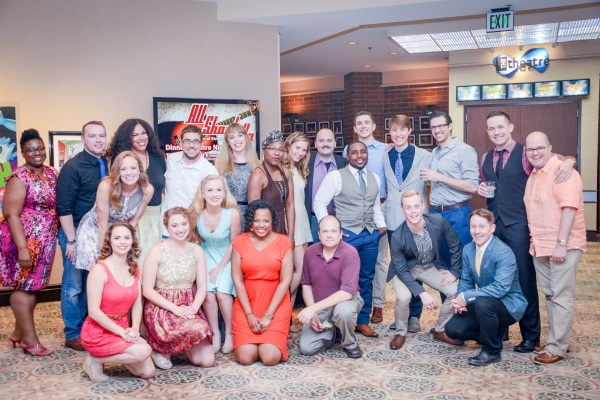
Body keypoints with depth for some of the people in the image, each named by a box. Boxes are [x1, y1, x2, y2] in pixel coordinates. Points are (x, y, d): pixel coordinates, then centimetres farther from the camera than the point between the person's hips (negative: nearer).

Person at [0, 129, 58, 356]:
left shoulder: (52, 173, 8)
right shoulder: (19, 178, -12)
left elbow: (59, 205, 15)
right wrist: (22, 247, -22)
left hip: (45, 241, 7)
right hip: (24, 240, -7)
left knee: (33, 286, 14)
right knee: (23, 286, 3)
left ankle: (19, 332, 28)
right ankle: (29, 338, 11)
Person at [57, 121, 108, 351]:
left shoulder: (107, 165, 5)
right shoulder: (73, 167, -12)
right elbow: (64, 207, -14)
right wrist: (71, 240, -16)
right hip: (76, 232, -5)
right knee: (74, 285, 4)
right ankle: (73, 335, 16)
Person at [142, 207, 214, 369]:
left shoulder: (196, 250, 3)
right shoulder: (157, 251, -9)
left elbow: (202, 286, 3)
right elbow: (147, 290, -11)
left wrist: (193, 308, -16)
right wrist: (175, 308, -19)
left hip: (189, 309, 4)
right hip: (161, 309, -4)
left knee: (207, 361, -9)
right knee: (196, 330, -33)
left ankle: (175, 344, 19)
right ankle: (160, 348, -3)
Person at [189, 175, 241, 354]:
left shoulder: (232, 214, -24)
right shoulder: (196, 214, -17)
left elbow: (234, 244, -12)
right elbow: (192, 238, 2)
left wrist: (220, 267, -10)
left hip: (227, 258, -2)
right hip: (206, 256, 2)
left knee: (222, 293, -20)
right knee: (207, 294, -18)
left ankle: (229, 335, 1)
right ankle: (215, 334, 1)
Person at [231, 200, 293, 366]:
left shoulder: (283, 242, -4)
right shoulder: (240, 242, -1)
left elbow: (285, 281, -6)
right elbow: (237, 280, -3)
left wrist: (268, 315, -10)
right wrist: (250, 315, -10)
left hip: (276, 306, -1)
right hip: (246, 305, 1)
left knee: (270, 358, -15)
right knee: (245, 358, -13)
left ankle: (275, 339, 19)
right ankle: (248, 339, 21)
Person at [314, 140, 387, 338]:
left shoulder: (375, 178, 11)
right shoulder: (335, 176, -4)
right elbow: (319, 203, -5)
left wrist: (382, 224, 6)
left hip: (370, 235, 5)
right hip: (346, 235, -5)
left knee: (366, 279, 11)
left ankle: (363, 321, 22)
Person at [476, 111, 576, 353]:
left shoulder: (525, 154, -2)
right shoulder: (485, 158, 14)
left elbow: (560, 159, -4)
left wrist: (568, 161, -27)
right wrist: (481, 188, 4)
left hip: (518, 225, -5)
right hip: (493, 224, 5)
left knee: (524, 278, 0)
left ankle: (531, 336, 13)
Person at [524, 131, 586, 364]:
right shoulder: (533, 175, 14)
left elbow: (569, 208, -19)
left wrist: (562, 244, -23)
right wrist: (534, 241, 11)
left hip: (563, 246, -8)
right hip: (540, 246, 8)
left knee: (561, 296, -3)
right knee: (550, 295, 14)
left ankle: (557, 347, 4)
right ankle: (556, 339, 25)